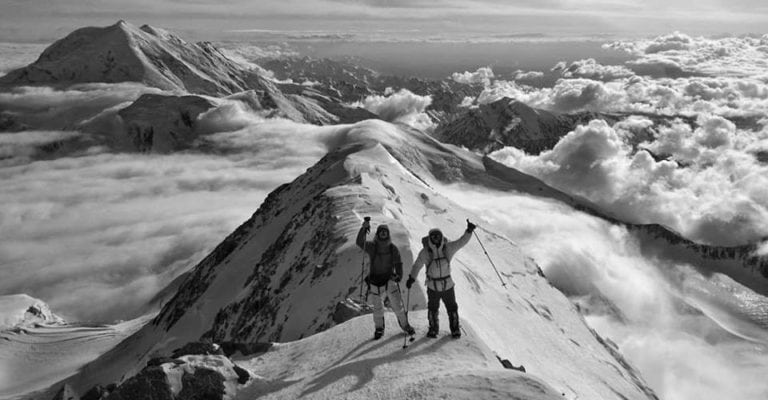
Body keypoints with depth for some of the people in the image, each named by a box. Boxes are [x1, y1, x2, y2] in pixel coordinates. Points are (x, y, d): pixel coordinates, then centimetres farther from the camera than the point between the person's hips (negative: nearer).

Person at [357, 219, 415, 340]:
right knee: (377, 308, 9)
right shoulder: (372, 246, -6)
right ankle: (379, 329, 29)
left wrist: (399, 276, -15)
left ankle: (405, 325, 20)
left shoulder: (393, 248, -1)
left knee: (397, 305, 1)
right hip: (375, 282, -1)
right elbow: (360, 242, -23)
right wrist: (364, 229, -38)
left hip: (390, 280, 1)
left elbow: (398, 264, 3)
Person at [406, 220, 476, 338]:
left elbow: (461, 242, -10)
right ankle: (433, 328, 34)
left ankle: (455, 328, 32)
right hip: (432, 286, -1)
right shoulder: (425, 252, -15)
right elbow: (417, 265, -2)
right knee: (433, 309, 13)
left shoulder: (448, 248, -11)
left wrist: (469, 231, -24)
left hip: (447, 284, 1)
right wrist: (411, 278, -2)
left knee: (452, 307, 12)